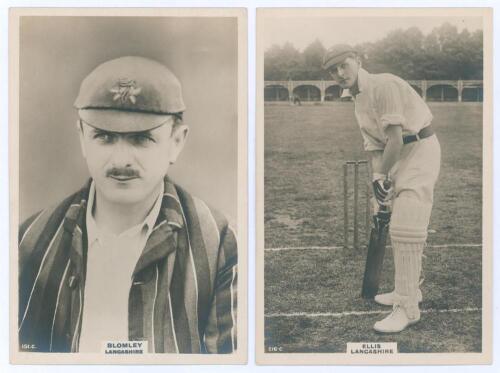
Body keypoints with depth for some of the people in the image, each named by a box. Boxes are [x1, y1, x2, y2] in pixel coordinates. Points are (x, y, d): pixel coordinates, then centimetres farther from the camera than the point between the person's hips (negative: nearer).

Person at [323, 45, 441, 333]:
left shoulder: (383, 85, -18)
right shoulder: (359, 104, 13)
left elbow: (395, 140, -22)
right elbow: (374, 146, 9)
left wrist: (383, 176, -12)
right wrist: (377, 179, -7)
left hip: (421, 150, -10)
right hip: (401, 158, 10)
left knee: (405, 229, -14)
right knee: (401, 226, 17)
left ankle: (407, 308, -11)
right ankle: (409, 291, 31)